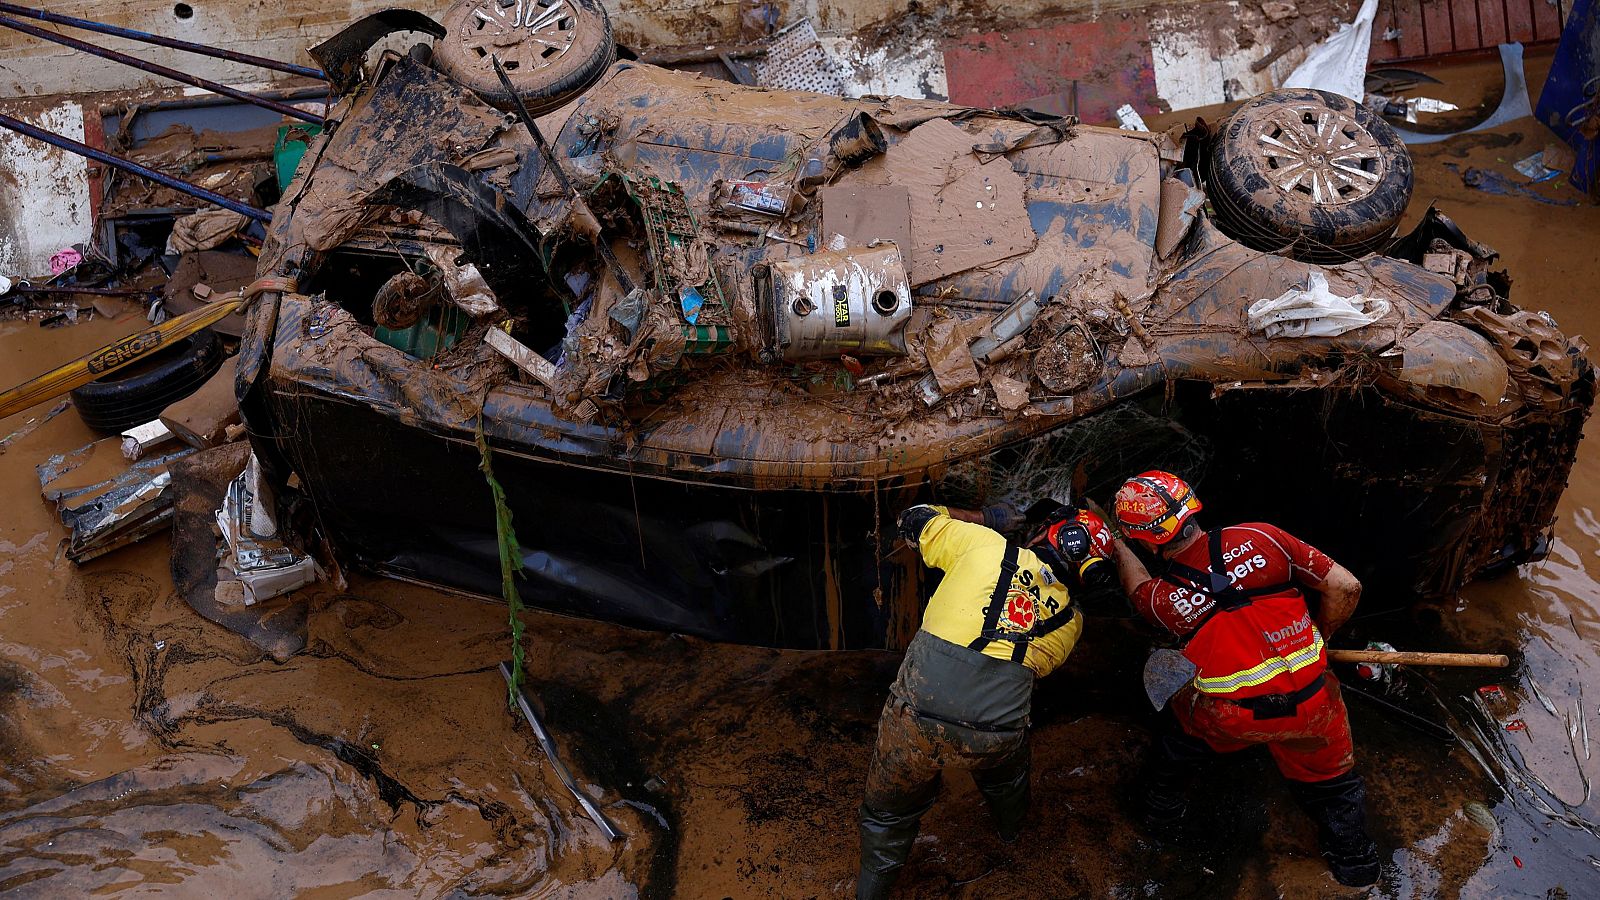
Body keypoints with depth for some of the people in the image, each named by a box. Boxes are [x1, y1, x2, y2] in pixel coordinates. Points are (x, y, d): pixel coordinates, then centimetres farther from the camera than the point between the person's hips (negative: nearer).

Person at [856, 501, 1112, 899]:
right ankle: (1012, 826, 67)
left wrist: (987, 519, 22)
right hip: (993, 739, 3)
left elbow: (915, 519, 11)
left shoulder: (983, 544, -3)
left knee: (889, 812, 24)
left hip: (917, 722, -3)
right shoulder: (1070, 621, 8)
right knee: (1006, 771, 40)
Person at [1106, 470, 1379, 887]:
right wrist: (1318, 636, 10)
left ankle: (1162, 805, 48)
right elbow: (1346, 587, -8)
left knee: (1180, 714, 32)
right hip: (1310, 705, 0)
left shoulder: (1163, 599, -11)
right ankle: (1354, 862, 43)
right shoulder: (1261, 538, -13)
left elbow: (1138, 584, 16)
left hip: (1230, 719, 0)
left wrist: (1115, 541, 33)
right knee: (1331, 783, 28)